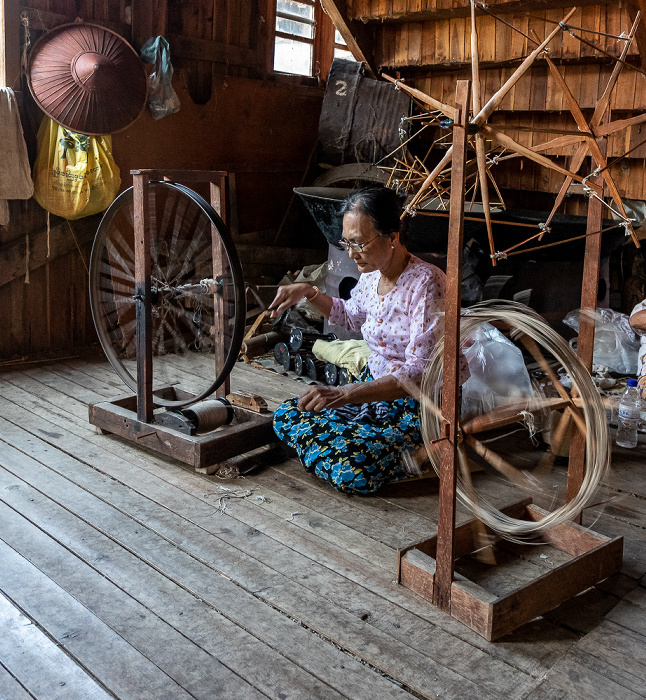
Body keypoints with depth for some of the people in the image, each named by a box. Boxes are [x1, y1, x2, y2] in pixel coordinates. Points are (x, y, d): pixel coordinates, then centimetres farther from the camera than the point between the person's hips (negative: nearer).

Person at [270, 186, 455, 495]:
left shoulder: (427, 284, -23)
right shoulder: (371, 275, 1)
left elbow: (419, 374, -30)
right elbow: (351, 316, 26)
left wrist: (344, 394, -39)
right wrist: (309, 293, 8)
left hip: (414, 407, -8)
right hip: (374, 389, 8)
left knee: (353, 472, -27)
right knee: (286, 415, -2)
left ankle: (411, 457, 2)